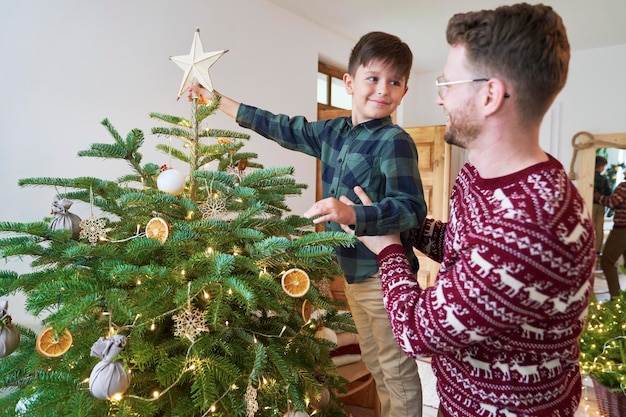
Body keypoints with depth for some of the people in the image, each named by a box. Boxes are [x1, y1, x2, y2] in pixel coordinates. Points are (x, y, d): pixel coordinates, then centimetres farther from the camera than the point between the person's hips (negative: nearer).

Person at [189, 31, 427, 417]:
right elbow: (284, 129, 14)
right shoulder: (334, 132, 7)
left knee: (396, 368, 7)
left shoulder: (394, 141, -16)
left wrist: (352, 214, -36)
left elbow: (412, 208, -22)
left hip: (383, 273, -8)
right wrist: (217, 100, 17)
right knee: (374, 363, 22)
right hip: (352, 269, 8)